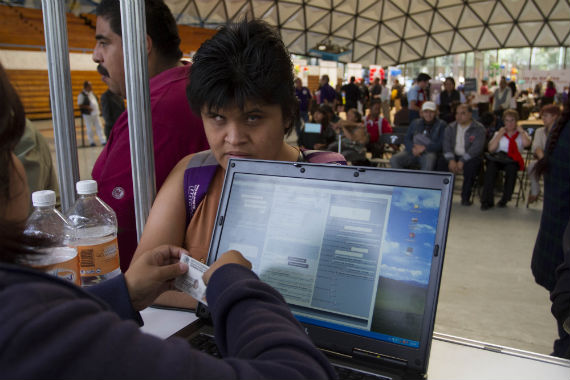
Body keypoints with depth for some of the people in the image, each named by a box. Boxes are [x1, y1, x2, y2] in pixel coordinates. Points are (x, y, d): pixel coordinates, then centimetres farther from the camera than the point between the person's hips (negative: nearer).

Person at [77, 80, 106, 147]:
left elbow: (96, 100, 25)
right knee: (89, 129, 0)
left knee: (99, 127, 6)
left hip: (95, 114, 7)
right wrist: (87, 107, -21)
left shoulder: (92, 93, 14)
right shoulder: (81, 95, -9)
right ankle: (91, 142, 11)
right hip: (87, 114, -7)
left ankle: (103, 141, 8)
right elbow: (80, 105, -11)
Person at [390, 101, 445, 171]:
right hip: (413, 152, 4)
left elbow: (441, 144, -3)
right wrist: (412, 148, -9)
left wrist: (424, 148, -14)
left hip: (430, 152, -3)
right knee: (394, 159, -22)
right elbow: (406, 139, 13)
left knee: (429, 160, -40)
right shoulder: (415, 123, 20)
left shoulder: (441, 125, 8)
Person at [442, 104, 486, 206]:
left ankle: (465, 197, -22)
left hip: (470, 158, -3)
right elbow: (446, 145, 0)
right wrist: (451, 160, -19)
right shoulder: (450, 127, 11)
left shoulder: (479, 128, -2)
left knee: (471, 165, -36)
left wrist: (462, 161, -24)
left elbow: (477, 148, -14)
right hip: (454, 156, 4)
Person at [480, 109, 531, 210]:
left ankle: (505, 199, -26)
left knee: (511, 167, -38)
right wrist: (500, 134, 7)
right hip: (498, 159, 1)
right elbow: (491, 149, 7)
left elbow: (526, 143, -5)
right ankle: (487, 200, -33)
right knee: (491, 166, -35)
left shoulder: (522, 134, 21)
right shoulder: (498, 133, 25)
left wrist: (521, 130, 8)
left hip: (514, 160, -1)